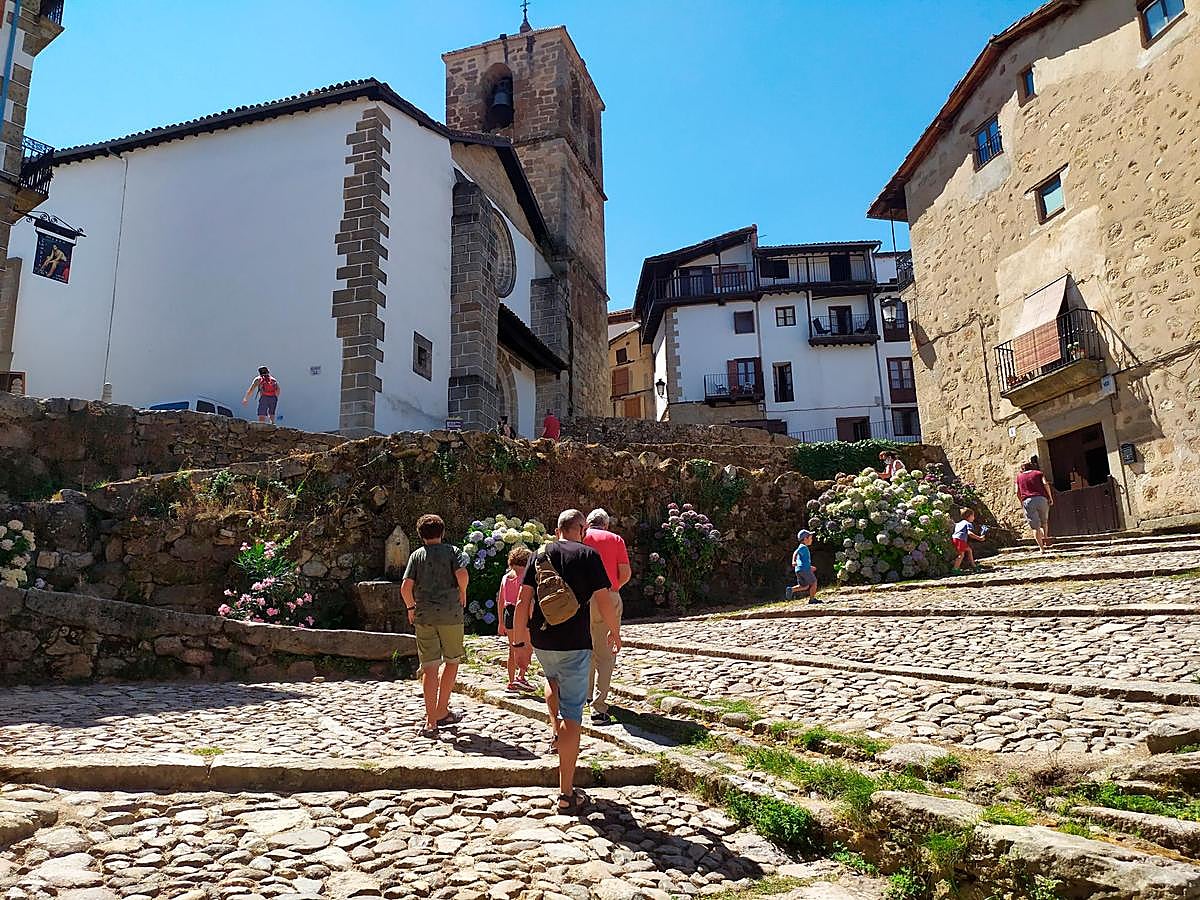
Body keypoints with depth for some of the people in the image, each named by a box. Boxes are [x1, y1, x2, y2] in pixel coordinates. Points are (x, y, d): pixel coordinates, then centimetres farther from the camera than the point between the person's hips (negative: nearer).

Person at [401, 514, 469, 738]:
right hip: (451, 614, -1)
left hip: (424, 617, 2)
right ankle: (441, 712, 19)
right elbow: (462, 573, -15)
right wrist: (462, 594, 2)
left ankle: (431, 722, 0)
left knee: (429, 667, 3)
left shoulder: (417, 555, 8)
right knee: (452, 661, 16)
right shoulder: (452, 551, 3)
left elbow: (405, 587, -2)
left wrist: (411, 607, 13)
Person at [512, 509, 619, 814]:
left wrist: (518, 639, 11)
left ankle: (555, 732, 29)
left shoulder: (539, 555, 6)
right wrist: (615, 631, 10)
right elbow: (603, 601, -7)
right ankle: (566, 794, 2)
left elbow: (523, 602, 3)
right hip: (574, 643, -4)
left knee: (553, 680, 38)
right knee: (572, 715, 0)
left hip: (541, 641, 5)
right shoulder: (588, 555, -5)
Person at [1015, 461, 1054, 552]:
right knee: (1044, 522, 24)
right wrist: (1050, 497, 3)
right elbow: (1045, 484, -1)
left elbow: (1017, 492, 12)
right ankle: (1045, 537, 9)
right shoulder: (1038, 473, 15)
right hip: (1041, 499, 0)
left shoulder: (1019, 477, 18)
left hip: (1027, 501, 0)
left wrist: (1021, 502, 24)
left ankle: (1041, 548, -7)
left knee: (1035, 526, -1)